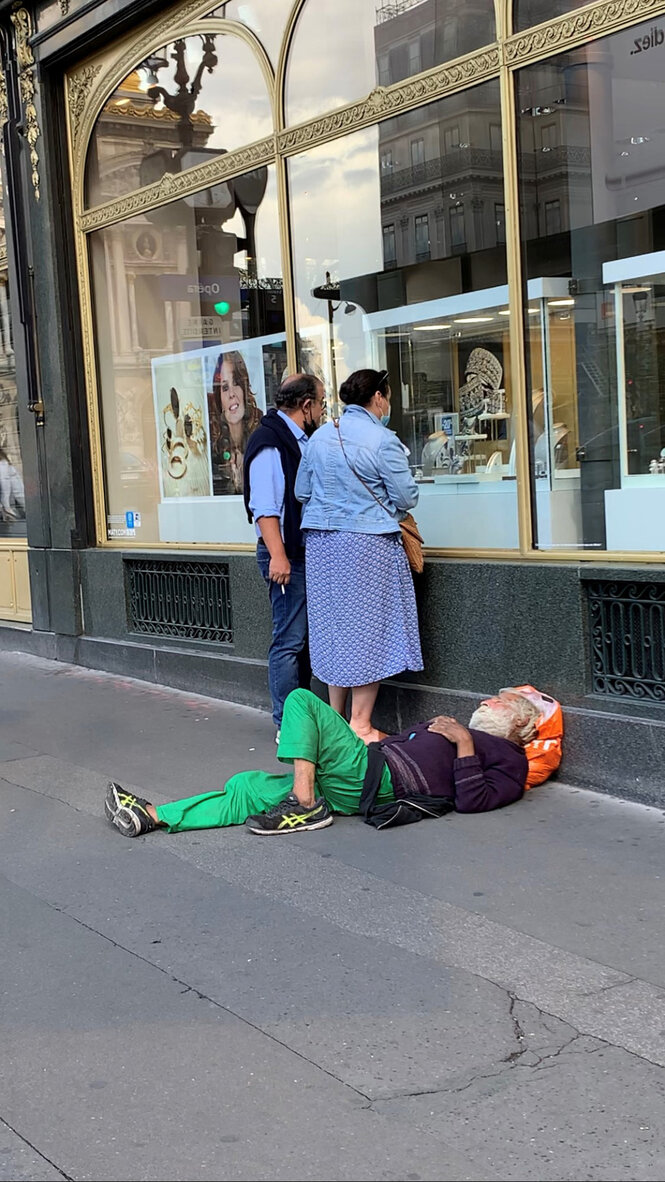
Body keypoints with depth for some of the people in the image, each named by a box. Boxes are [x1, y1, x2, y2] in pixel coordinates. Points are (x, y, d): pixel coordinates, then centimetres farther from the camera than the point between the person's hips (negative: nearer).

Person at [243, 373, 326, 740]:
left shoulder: (303, 440, 16)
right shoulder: (269, 442, -13)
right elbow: (265, 507, -20)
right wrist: (278, 556, -25)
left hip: (306, 552, 9)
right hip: (286, 555, -9)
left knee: (303, 638, 14)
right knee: (289, 641, -5)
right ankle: (287, 725, 1)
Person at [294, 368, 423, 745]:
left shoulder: (320, 437, 8)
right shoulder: (382, 440, -12)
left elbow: (301, 491, 14)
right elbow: (407, 498, -10)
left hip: (321, 544, 6)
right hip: (368, 544, -6)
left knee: (334, 626, 13)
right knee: (368, 628, 1)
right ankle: (360, 725, 2)